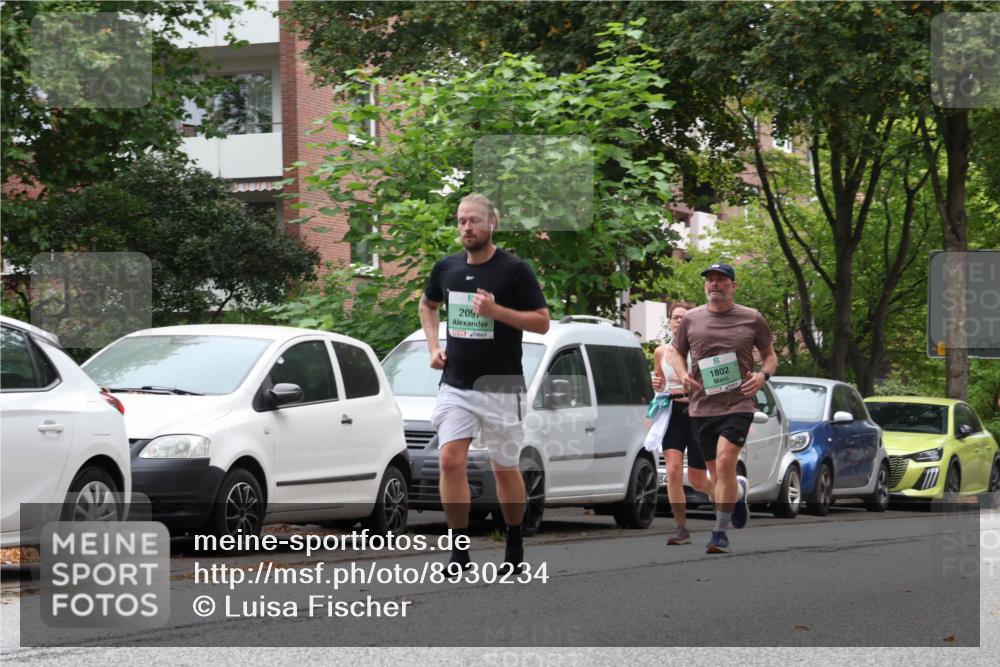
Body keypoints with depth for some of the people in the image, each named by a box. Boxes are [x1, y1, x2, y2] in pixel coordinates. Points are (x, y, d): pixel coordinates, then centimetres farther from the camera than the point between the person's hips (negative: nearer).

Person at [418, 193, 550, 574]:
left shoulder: (514, 271, -7)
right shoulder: (447, 268, 6)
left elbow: (542, 322, -8)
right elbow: (428, 305, 25)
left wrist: (496, 310, -21)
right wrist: (433, 346, 10)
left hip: (501, 387, -3)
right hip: (455, 385, 3)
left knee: (505, 469, 7)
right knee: (451, 461, -11)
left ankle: (514, 546, 26)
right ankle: (459, 552, -7)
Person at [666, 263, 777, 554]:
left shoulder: (752, 319, 3)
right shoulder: (691, 319, 7)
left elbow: (770, 355, 14)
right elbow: (674, 350, 20)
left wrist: (763, 375, -7)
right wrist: (682, 375, 0)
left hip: (738, 405, -3)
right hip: (702, 407, 3)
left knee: (725, 462, -20)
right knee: (718, 473, 9)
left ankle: (720, 532, -13)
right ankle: (739, 492, 46)